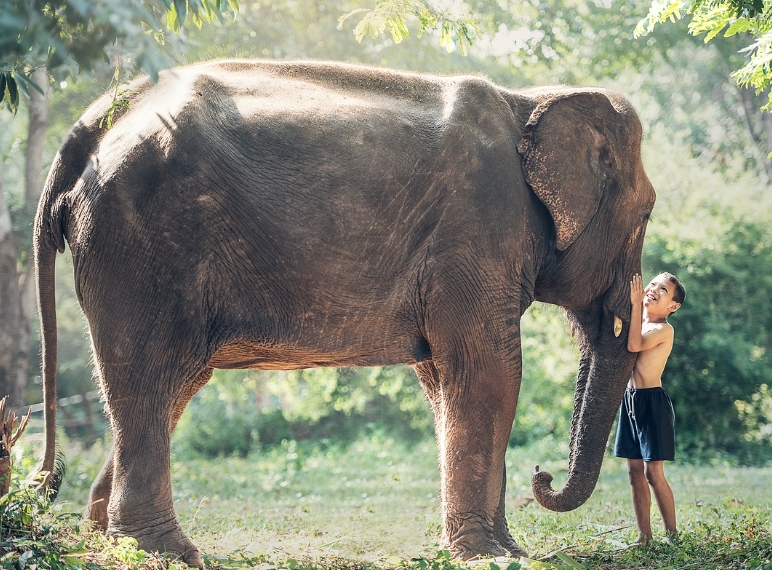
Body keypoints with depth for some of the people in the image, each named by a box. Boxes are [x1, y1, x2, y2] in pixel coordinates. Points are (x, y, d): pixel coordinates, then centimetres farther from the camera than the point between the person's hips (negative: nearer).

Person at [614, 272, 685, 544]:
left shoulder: (664, 329, -11)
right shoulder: (638, 323, 13)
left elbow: (635, 345, -26)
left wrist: (635, 303, -23)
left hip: (652, 402, -8)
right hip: (630, 399, 8)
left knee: (653, 473, -7)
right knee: (635, 471, 7)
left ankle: (672, 534, 1)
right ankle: (644, 536, 12)